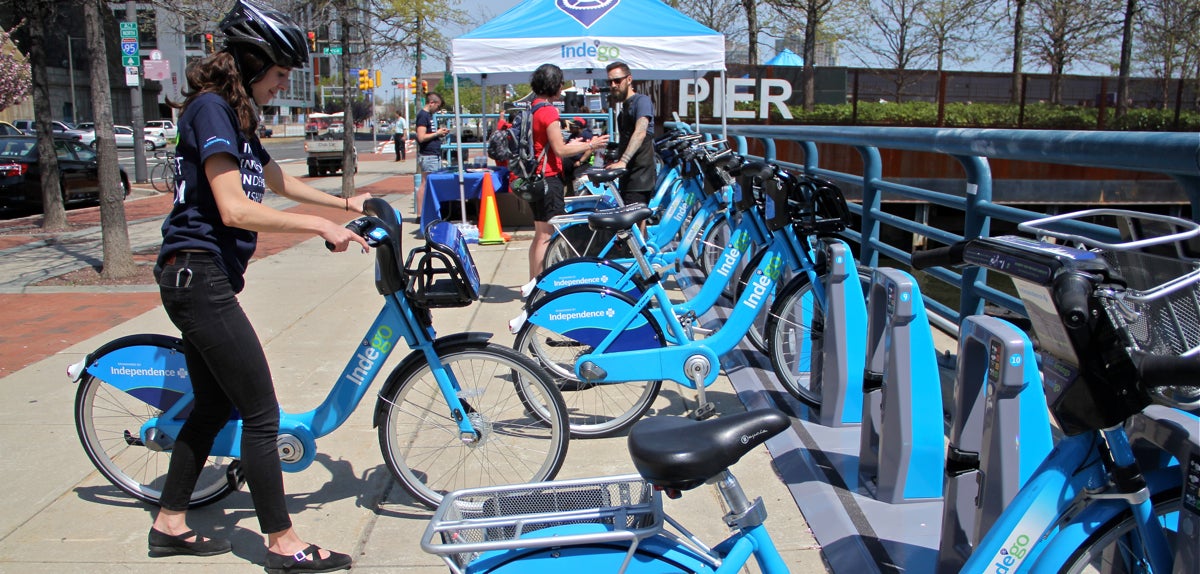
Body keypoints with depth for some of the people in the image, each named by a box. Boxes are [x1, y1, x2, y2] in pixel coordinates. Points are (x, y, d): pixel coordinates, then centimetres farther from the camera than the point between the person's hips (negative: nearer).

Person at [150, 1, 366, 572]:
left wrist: (342, 202, 30)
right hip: (198, 274, -10)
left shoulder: (235, 117, 17)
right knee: (261, 413, -6)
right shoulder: (210, 108, -14)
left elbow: (279, 181, 31)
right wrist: (320, 226, -19)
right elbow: (234, 209, -23)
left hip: (205, 278, 10)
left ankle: (169, 524, 31)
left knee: (213, 406, 18)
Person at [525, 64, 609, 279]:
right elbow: (560, 150, -17)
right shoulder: (548, 110, -15)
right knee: (547, 236, -6)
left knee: (540, 235, 17)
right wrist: (589, 145, -6)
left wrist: (575, 144, 26)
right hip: (548, 178, -10)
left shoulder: (532, 107, 14)